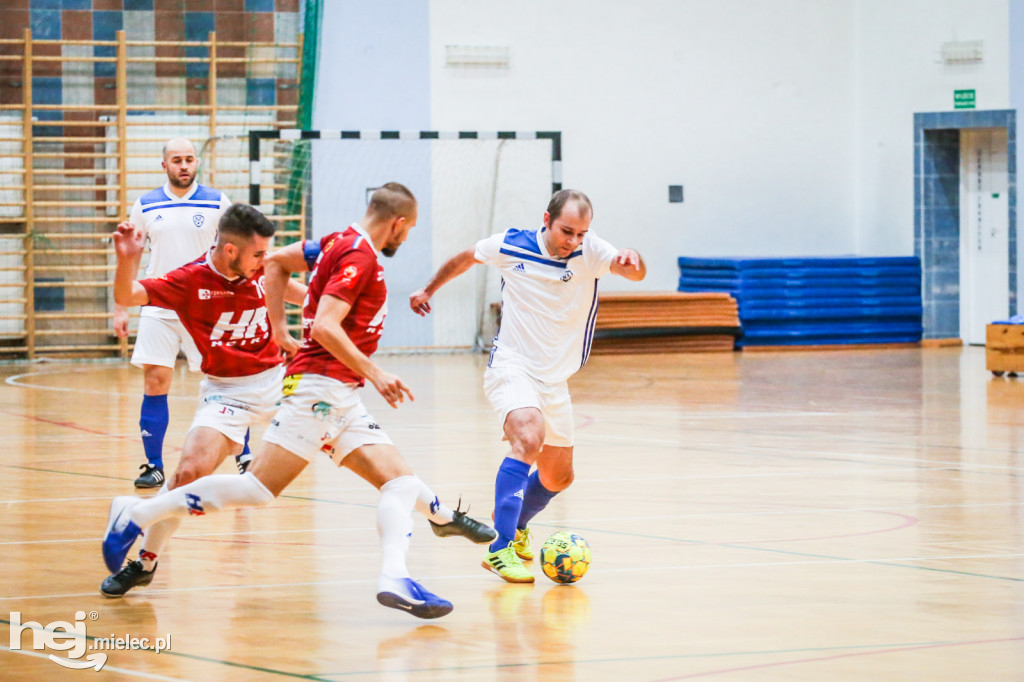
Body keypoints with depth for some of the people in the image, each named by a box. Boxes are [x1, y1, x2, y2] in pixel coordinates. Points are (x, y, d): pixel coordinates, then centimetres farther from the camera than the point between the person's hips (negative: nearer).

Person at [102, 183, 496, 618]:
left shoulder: (341, 243, 16)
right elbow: (325, 326, -21)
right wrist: (374, 374, -17)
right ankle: (138, 515, -10)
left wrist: (280, 329, 22)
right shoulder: (359, 257, -11)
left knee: (400, 483, 0)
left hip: (341, 401, 11)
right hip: (320, 384, -11)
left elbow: (276, 262, 24)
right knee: (259, 488, -15)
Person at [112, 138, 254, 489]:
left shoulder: (217, 202, 1)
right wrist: (120, 308, 8)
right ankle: (154, 466, 4)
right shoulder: (145, 206, 5)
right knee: (154, 383, -4)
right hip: (159, 310, 1)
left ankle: (244, 459, 10)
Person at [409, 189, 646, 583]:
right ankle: (499, 549, -34)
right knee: (529, 437, -32)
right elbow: (466, 258, 10)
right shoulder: (510, 246, -10)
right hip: (511, 368, -4)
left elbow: (635, 272, -30)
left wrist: (630, 260, -53)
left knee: (558, 477, 14)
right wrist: (429, 290, 21)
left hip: (555, 379, 4)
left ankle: (514, 524, 46)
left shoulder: (591, 251, -11)